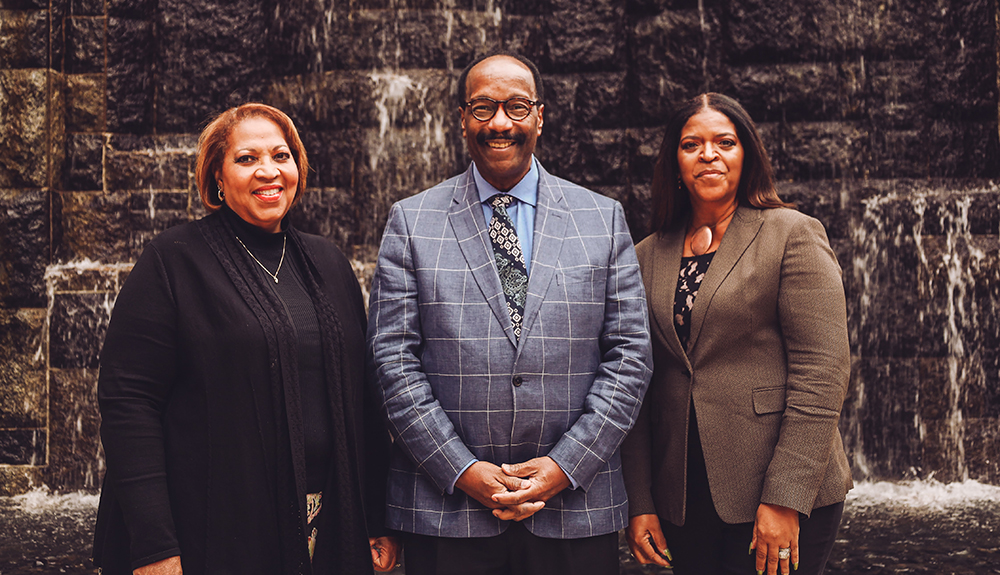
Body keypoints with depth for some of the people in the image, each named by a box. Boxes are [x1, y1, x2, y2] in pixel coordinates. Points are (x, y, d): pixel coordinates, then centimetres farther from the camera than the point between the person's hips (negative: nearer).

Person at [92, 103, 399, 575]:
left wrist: (380, 519, 7)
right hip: (212, 534, -5)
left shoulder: (328, 265, 10)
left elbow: (362, 397, 12)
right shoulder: (173, 261, -6)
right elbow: (128, 400, -12)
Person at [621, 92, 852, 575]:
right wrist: (639, 503, 2)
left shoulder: (793, 235, -4)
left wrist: (785, 499, -16)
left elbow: (822, 371, -11)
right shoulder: (649, 255, 9)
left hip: (785, 499, -4)